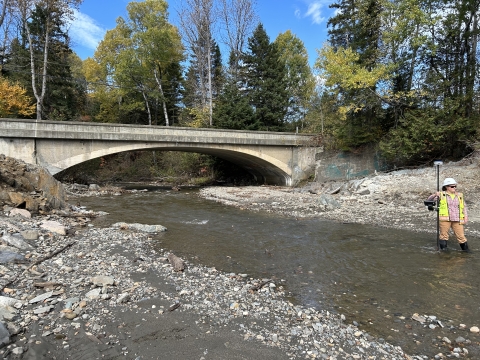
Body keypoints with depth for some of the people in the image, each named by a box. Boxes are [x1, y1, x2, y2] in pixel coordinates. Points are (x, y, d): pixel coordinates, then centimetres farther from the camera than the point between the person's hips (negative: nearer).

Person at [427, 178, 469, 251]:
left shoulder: (459, 195, 11)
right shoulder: (441, 194, 3)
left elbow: (464, 207, 15)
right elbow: (430, 199, 1)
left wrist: (466, 217, 6)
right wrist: (435, 195, -18)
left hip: (457, 220, 2)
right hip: (445, 219, -2)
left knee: (461, 236, 3)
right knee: (444, 235, 5)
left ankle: (466, 249, 18)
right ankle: (443, 249, 16)